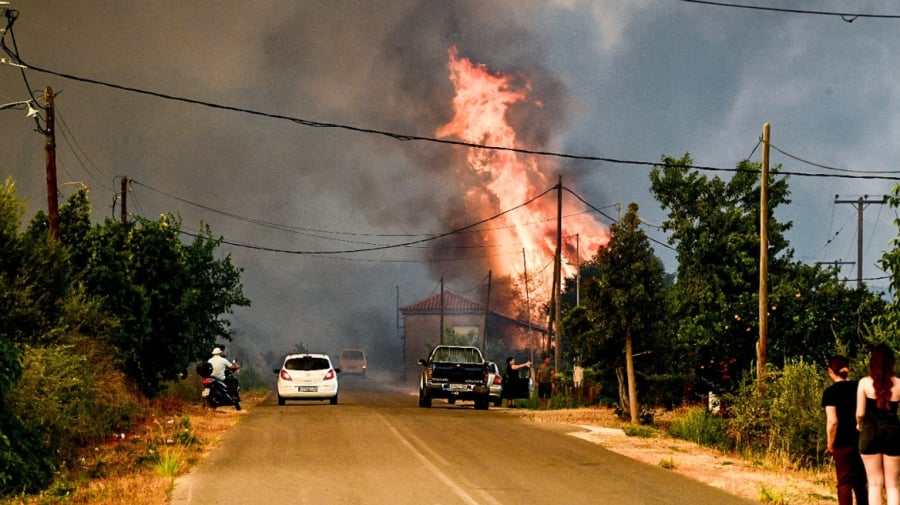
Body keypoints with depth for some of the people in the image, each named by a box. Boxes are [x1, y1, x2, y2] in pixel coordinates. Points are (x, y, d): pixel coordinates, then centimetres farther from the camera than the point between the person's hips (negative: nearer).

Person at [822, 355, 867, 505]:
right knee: (860, 482, 15)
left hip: (843, 443, -5)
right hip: (861, 441, 5)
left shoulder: (830, 392, -9)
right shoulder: (857, 387, 4)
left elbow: (832, 421, -16)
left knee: (845, 482, 2)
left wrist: (830, 445, -6)